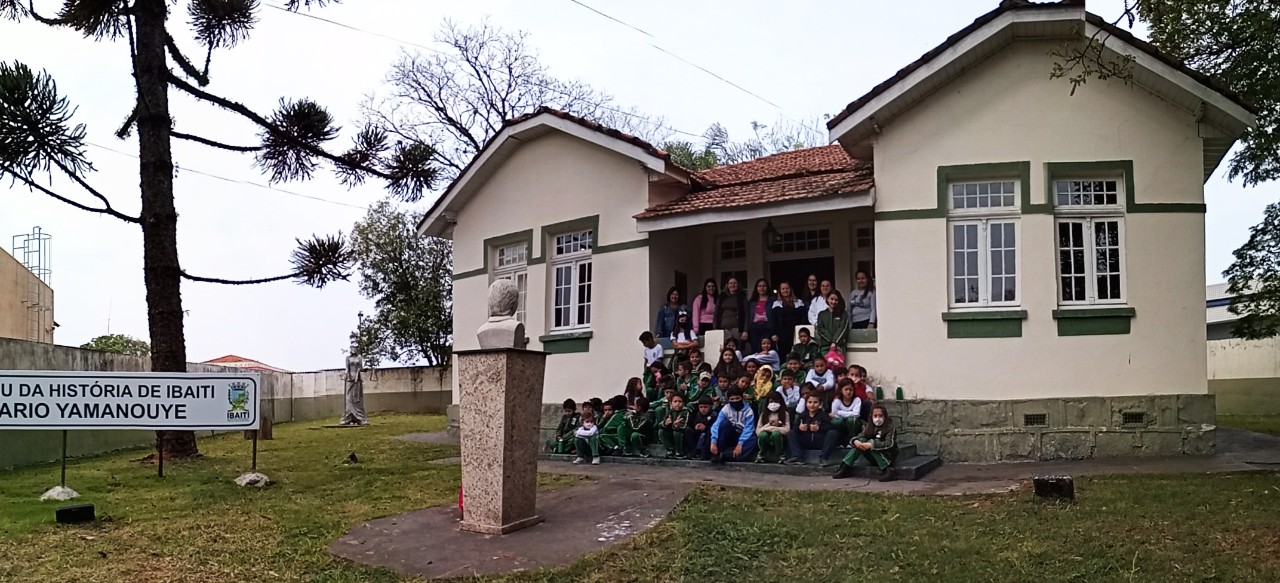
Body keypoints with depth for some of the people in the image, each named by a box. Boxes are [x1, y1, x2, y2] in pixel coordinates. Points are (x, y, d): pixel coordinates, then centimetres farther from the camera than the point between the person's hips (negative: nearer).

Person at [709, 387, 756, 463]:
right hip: (729, 437, 1)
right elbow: (716, 425, -19)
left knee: (753, 440, -35)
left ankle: (725, 455, -40)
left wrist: (740, 444, -36)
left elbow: (748, 429, -22)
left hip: (743, 437, -1)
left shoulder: (748, 411, -11)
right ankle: (717, 453, -26)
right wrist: (713, 442, -34)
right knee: (725, 423, -29)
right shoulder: (726, 409, -9)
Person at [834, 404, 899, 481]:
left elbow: (889, 444, -26)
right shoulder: (869, 428, 4)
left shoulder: (890, 428, -11)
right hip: (874, 458, 5)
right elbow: (857, 438, -4)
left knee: (872, 442, -29)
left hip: (888, 457, -5)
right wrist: (855, 441, -30)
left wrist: (872, 444, -39)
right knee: (861, 441, -18)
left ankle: (887, 470, -31)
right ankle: (845, 467, -23)